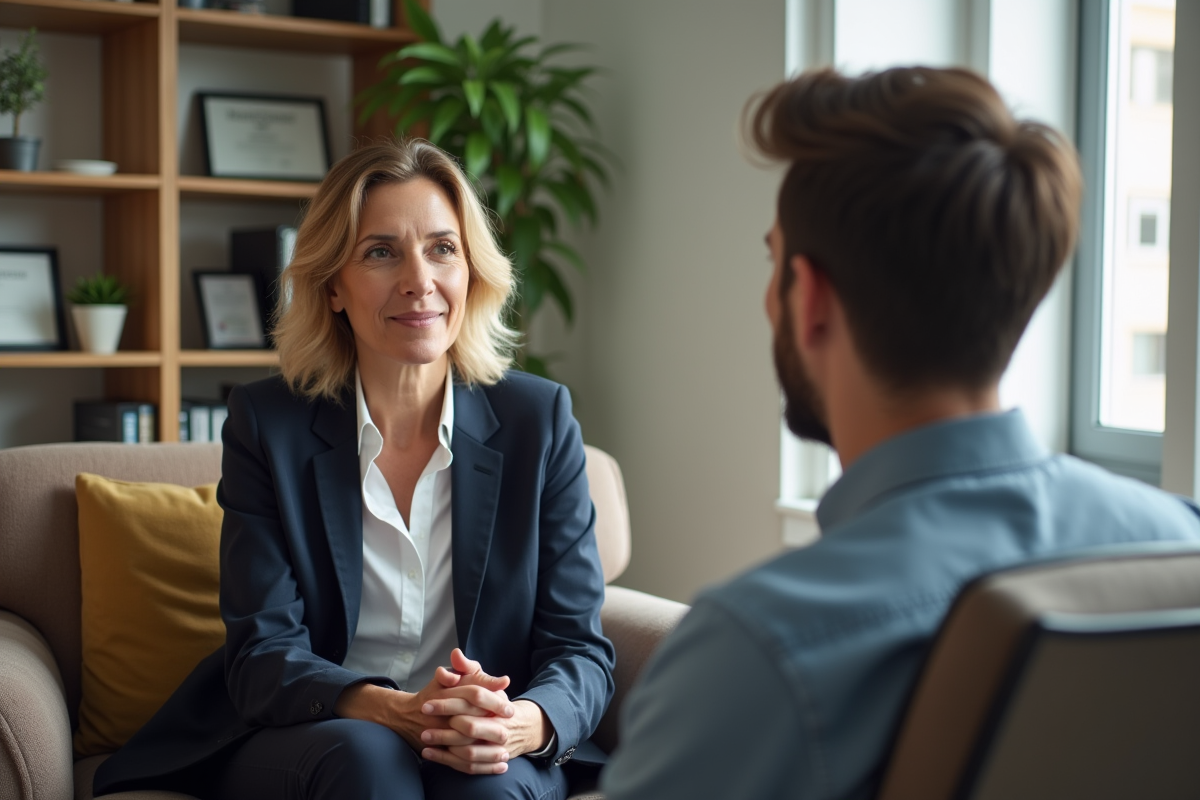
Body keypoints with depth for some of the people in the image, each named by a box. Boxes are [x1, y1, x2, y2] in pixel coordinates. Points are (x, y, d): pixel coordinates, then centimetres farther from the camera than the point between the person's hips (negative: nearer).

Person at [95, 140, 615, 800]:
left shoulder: (540, 420, 1)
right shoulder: (266, 424, -2)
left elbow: (579, 647, 0)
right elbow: (262, 656, -8)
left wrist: (526, 724, -25)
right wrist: (395, 710, -28)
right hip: (295, 741, 0)